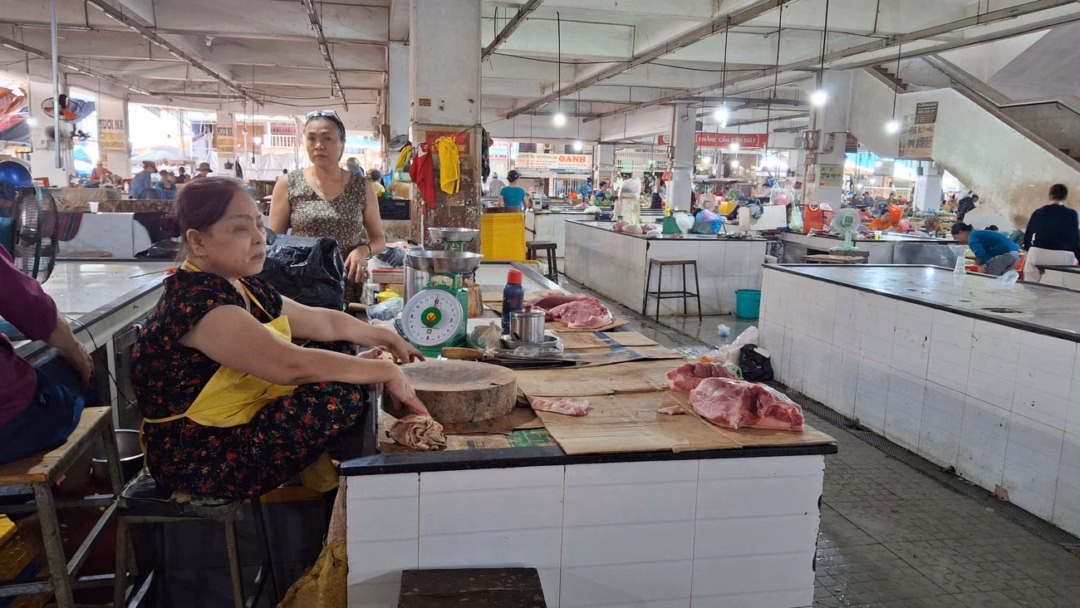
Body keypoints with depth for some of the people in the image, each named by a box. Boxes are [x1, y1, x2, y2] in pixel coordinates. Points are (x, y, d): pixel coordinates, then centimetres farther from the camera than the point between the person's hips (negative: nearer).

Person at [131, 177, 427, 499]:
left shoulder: (246, 288, 4)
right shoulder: (195, 300, -26)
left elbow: (325, 322, 17)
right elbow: (291, 365, -34)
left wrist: (387, 337, 19)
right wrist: (387, 372, -26)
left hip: (245, 425, 10)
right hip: (199, 461, -10)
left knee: (338, 348, 10)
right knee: (339, 395, -24)